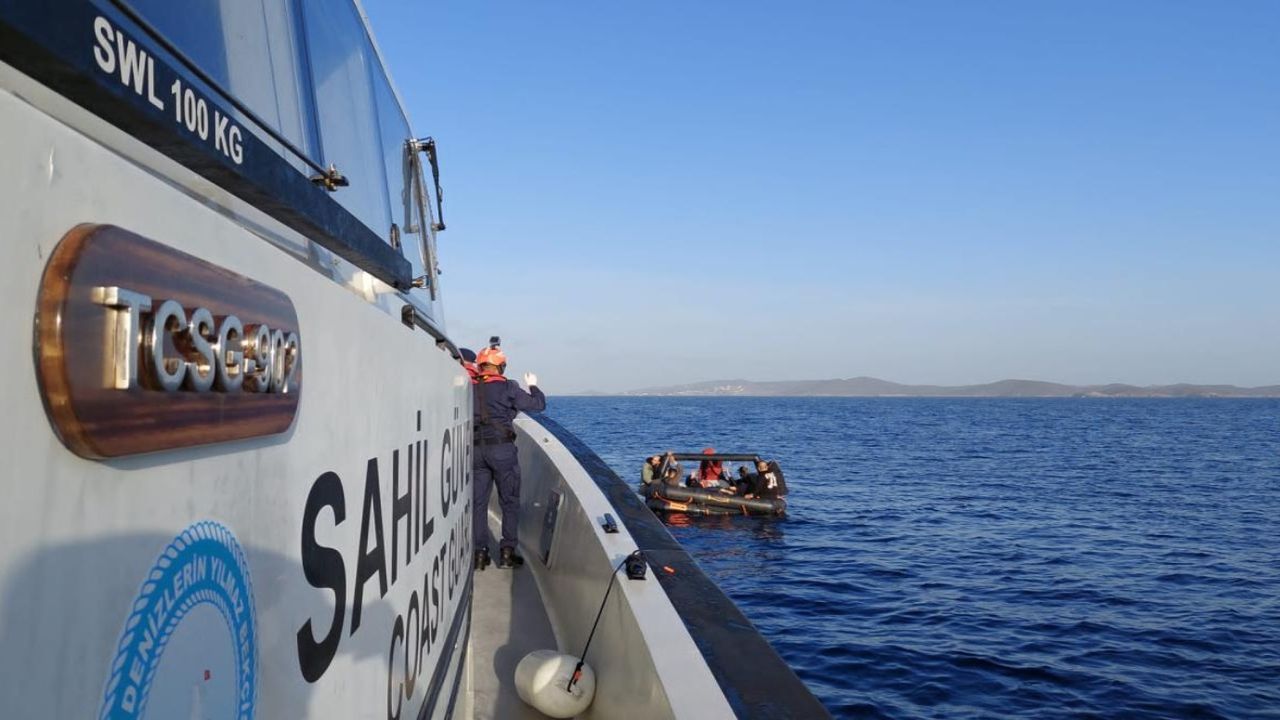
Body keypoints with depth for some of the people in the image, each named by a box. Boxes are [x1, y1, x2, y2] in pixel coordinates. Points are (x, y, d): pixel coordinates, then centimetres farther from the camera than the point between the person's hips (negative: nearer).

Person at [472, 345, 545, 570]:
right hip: (502, 449, -3)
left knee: (478, 502, 10)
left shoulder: (470, 389, 4)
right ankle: (507, 552, 5)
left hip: (476, 450, 3)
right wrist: (533, 386, 20)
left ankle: (480, 552, 10)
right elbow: (538, 405, -1)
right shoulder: (507, 387, -5)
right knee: (509, 502, 7)